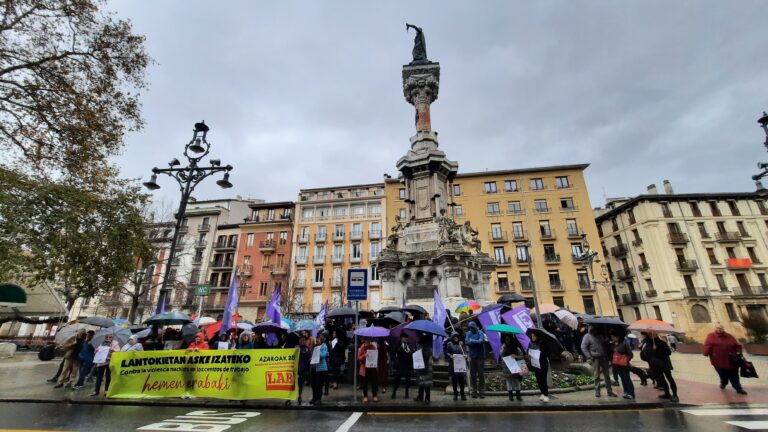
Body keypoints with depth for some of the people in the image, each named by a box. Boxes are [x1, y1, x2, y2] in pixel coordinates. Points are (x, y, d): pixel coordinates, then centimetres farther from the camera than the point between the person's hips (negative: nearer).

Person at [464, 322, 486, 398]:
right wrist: (476, 342, -15)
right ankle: (474, 391, 13)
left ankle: (482, 391, 8)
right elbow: (466, 342, -5)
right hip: (472, 357, 3)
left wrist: (472, 341, -13)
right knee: (472, 375, 4)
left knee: (481, 374, -1)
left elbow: (481, 341, -23)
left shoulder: (480, 333, -6)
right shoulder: (468, 333, 5)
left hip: (480, 357, -3)